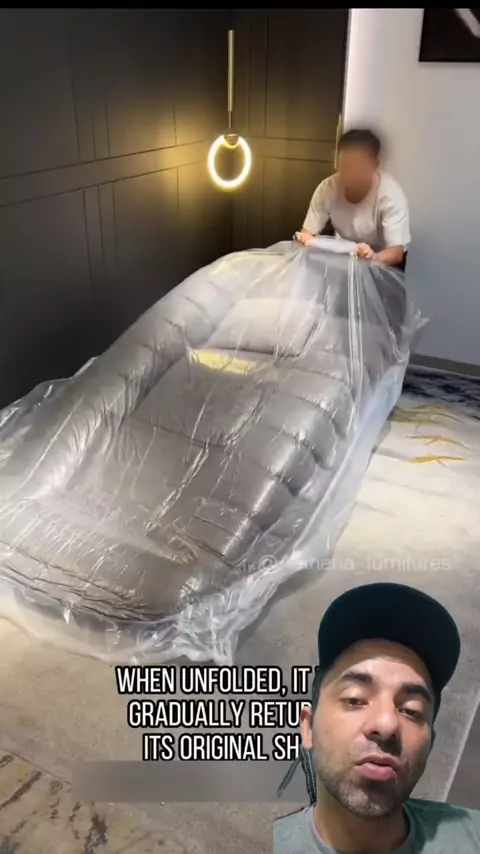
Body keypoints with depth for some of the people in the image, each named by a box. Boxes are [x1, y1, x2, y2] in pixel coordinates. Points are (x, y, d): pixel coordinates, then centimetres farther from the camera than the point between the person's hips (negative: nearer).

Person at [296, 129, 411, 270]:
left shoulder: (391, 194, -26)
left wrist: (374, 258, -53)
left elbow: (397, 252, -31)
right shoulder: (327, 188, -18)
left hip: (383, 260, -2)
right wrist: (306, 239, -38)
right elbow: (308, 232, -14)